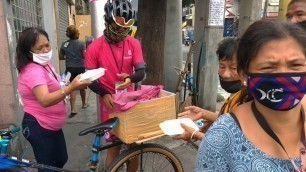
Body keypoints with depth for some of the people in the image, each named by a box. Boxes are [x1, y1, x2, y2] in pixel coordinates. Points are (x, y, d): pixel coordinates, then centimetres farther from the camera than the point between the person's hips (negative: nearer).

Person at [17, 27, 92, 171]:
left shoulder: (45, 64, 5)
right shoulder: (33, 71, -26)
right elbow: (45, 100, -41)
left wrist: (72, 85, 3)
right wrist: (71, 88, -53)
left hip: (52, 125, 9)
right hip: (38, 127, -9)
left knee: (61, 160, 22)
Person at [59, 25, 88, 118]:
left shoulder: (64, 44, 2)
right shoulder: (81, 43, -6)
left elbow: (61, 57, 6)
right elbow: (84, 56, -7)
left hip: (70, 68, 1)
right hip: (80, 67, -1)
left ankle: (73, 109, -7)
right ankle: (84, 104, 34)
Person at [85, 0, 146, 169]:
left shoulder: (134, 43, -3)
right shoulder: (95, 47, -11)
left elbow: (141, 71, -7)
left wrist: (130, 78, -30)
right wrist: (104, 94, -25)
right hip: (110, 102, -3)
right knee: (114, 146, 7)